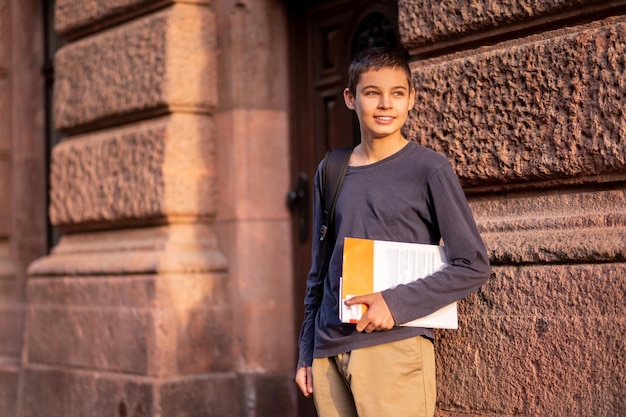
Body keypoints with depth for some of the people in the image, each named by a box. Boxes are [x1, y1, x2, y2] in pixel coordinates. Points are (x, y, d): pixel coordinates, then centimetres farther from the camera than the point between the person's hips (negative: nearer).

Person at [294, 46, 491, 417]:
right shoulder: (330, 171, 11)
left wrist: (397, 303, -15)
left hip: (395, 347, -4)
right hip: (329, 351, 4)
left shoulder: (429, 169, -3)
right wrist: (307, 352, 14)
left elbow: (474, 265, -6)